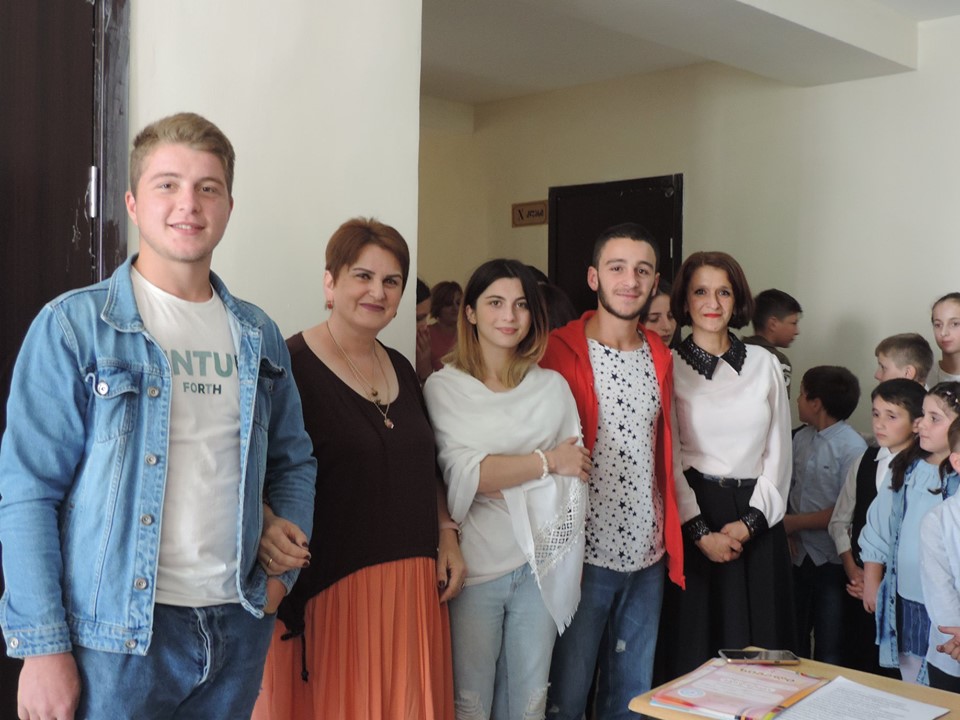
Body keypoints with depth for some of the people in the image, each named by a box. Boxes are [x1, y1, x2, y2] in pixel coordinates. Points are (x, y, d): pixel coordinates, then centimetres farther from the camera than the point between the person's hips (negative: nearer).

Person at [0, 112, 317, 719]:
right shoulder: (73, 326, -7)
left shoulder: (259, 337, 7)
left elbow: (293, 460, 17)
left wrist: (282, 568, 5)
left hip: (239, 624, 5)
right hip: (118, 635, -4)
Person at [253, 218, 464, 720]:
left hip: (410, 584, 7)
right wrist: (266, 525, -30)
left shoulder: (401, 369, 12)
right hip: (328, 585, -6)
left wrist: (447, 536, 11)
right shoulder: (291, 365, -10)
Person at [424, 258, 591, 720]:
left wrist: (503, 483, -8)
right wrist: (547, 461, -6)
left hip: (541, 566, 3)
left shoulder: (552, 387, 9)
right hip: (475, 567, -3)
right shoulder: (444, 387, -1)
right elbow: (462, 475, -12)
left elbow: (575, 478, 5)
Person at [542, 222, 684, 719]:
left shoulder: (660, 357, 8)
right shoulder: (561, 352, -9)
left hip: (647, 554, 5)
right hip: (584, 553, -5)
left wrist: (670, 539, 10)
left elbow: (663, 451, 14)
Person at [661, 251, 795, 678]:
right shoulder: (670, 368, -2)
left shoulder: (764, 364, 7)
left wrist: (750, 521, -4)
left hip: (756, 518, 3)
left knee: (758, 637, 9)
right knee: (696, 642, 4)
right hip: (695, 513, -3)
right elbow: (669, 459, -5)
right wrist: (700, 531, -11)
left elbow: (778, 450, 5)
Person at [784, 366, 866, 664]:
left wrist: (794, 522, -12)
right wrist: (786, 533, -7)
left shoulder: (852, 447, -17)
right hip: (799, 554, 6)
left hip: (831, 561, -6)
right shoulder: (801, 438, 3)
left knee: (829, 650, 7)